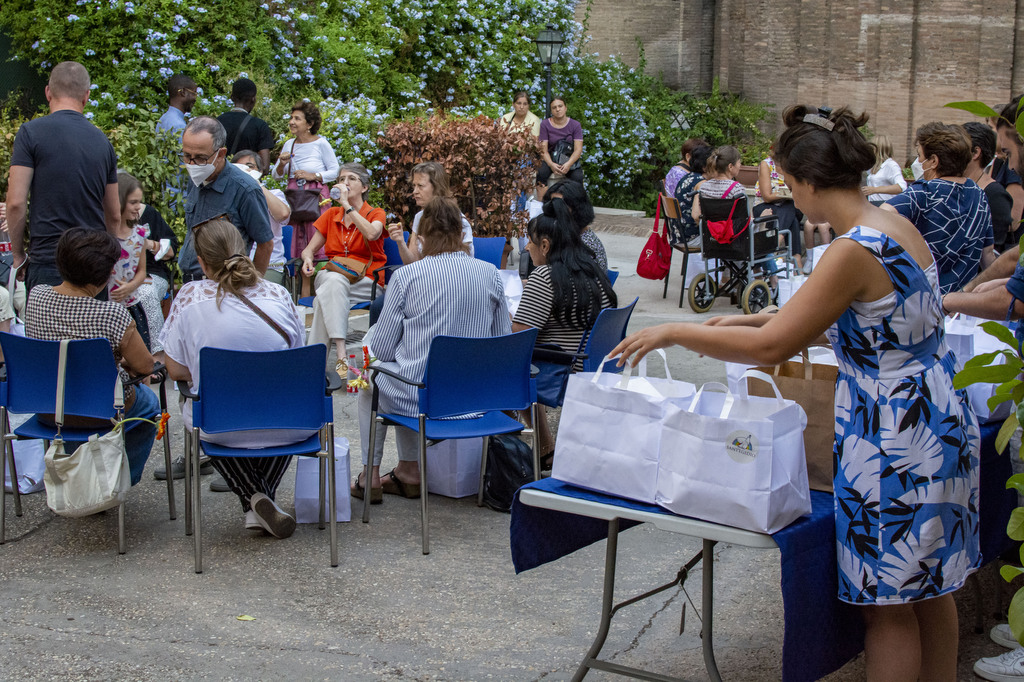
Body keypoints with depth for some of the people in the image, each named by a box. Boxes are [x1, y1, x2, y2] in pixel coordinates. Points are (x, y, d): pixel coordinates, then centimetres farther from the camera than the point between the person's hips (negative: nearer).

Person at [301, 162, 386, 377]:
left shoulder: (376, 214, 5)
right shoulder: (331, 214, 17)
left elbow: (371, 234, -20)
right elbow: (309, 249, 17)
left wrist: (347, 205, -17)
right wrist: (307, 259, -8)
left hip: (365, 282, -3)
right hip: (331, 277, 3)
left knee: (326, 295, -35)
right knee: (334, 280, -36)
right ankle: (341, 357, -46)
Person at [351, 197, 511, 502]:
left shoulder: (405, 276, -12)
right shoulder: (490, 274, -2)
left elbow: (382, 349, -6)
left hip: (421, 397, -4)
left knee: (371, 377, 29)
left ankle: (371, 476, 33)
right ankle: (408, 471, 36)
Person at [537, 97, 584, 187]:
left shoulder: (575, 125, 3)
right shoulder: (545, 124, 1)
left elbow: (578, 149, -6)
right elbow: (543, 150, -5)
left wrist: (568, 164, -25)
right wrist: (551, 164, -25)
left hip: (570, 160, 0)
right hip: (551, 160, 0)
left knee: (577, 177, -31)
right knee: (541, 173, -32)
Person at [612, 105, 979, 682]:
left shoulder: (855, 251, -23)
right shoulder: (900, 228, 6)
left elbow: (772, 346, -21)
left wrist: (674, 332, -11)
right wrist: (751, 321, 20)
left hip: (895, 447, -9)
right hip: (941, 425, 9)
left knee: (889, 605, 3)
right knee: (930, 590, 20)